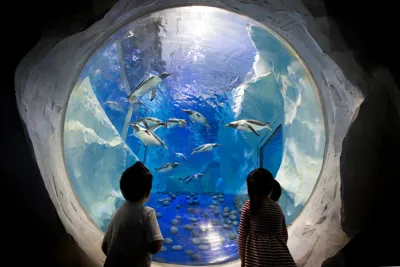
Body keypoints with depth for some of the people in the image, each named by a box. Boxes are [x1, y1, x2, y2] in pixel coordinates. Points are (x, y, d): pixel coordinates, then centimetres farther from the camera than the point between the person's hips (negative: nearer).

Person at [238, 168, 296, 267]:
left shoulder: (248, 206, -9)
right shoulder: (278, 208, 5)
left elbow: (242, 234, -4)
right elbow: (284, 235, 12)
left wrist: (243, 259, 6)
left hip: (258, 257, -4)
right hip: (280, 257, 5)